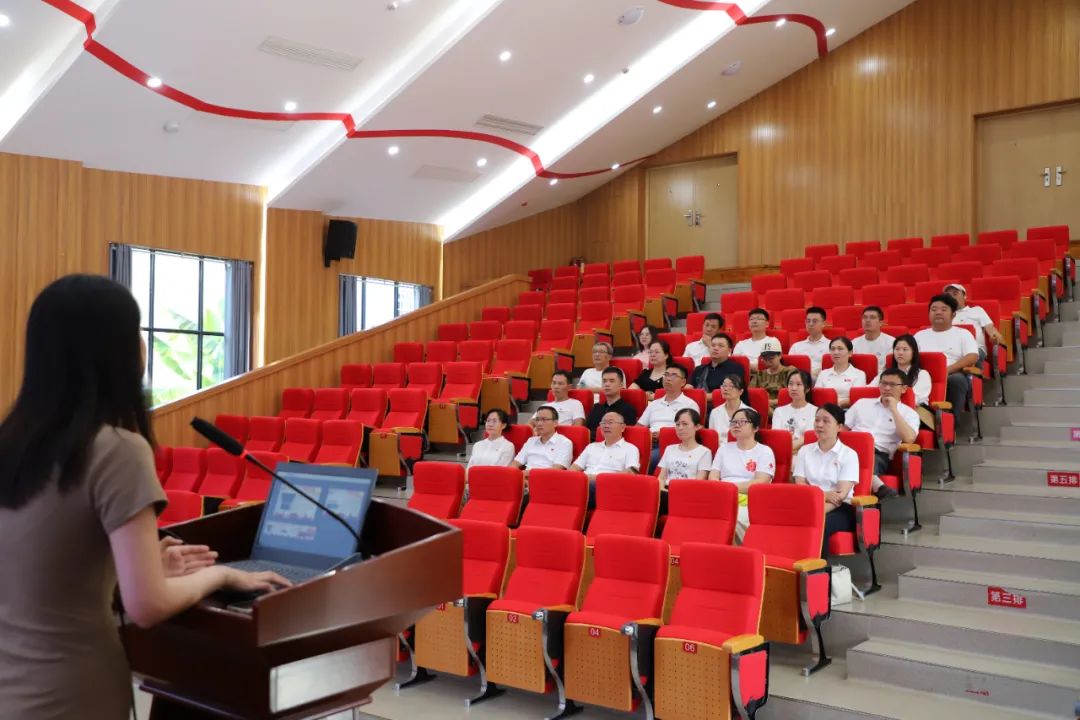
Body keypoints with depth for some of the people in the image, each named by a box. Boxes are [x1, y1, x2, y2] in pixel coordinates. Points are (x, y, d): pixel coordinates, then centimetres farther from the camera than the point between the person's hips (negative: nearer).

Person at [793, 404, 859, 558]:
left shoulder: (849, 455, 2)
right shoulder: (805, 451, 13)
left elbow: (841, 495, -9)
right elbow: (800, 487, 3)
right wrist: (824, 495, -16)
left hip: (839, 509, -2)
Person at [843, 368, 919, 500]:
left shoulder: (909, 413, 15)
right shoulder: (862, 403, 25)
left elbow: (908, 438, -6)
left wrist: (894, 409, 0)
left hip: (880, 455, -2)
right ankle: (877, 485, -56)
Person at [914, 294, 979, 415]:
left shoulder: (963, 333, 17)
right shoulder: (920, 335, 25)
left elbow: (973, 357, 0)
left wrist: (948, 370, -15)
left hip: (953, 375, -1)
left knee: (957, 379, -38)